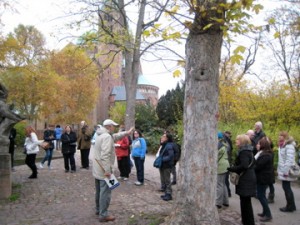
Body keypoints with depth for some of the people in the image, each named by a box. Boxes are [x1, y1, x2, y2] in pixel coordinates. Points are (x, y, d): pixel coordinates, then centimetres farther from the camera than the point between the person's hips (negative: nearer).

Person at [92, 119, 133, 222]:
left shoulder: (101, 135, 11)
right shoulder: (107, 137, -21)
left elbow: (115, 136, 23)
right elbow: (105, 155, -28)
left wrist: (127, 132, 25)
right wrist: (107, 170, -28)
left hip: (97, 169, 10)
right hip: (103, 170, -10)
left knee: (99, 191, 20)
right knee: (105, 192, -2)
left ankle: (98, 209, 33)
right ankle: (103, 215, 4)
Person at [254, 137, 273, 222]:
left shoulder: (266, 155, -23)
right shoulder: (263, 153, 11)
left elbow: (258, 166, -24)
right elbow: (257, 163, 12)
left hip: (264, 178, -10)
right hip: (263, 177, 10)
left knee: (261, 196, -3)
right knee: (262, 195, 17)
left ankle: (268, 215, 5)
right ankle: (265, 212, 27)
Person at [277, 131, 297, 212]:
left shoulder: (289, 146, -18)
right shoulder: (282, 146, 12)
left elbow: (289, 160, -22)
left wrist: (286, 172, -23)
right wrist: (279, 169, 16)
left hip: (286, 171, -9)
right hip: (283, 170, 9)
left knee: (286, 188, 0)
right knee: (286, 187, 14)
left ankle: (290, 206, 12)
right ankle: (291, 205, 24)